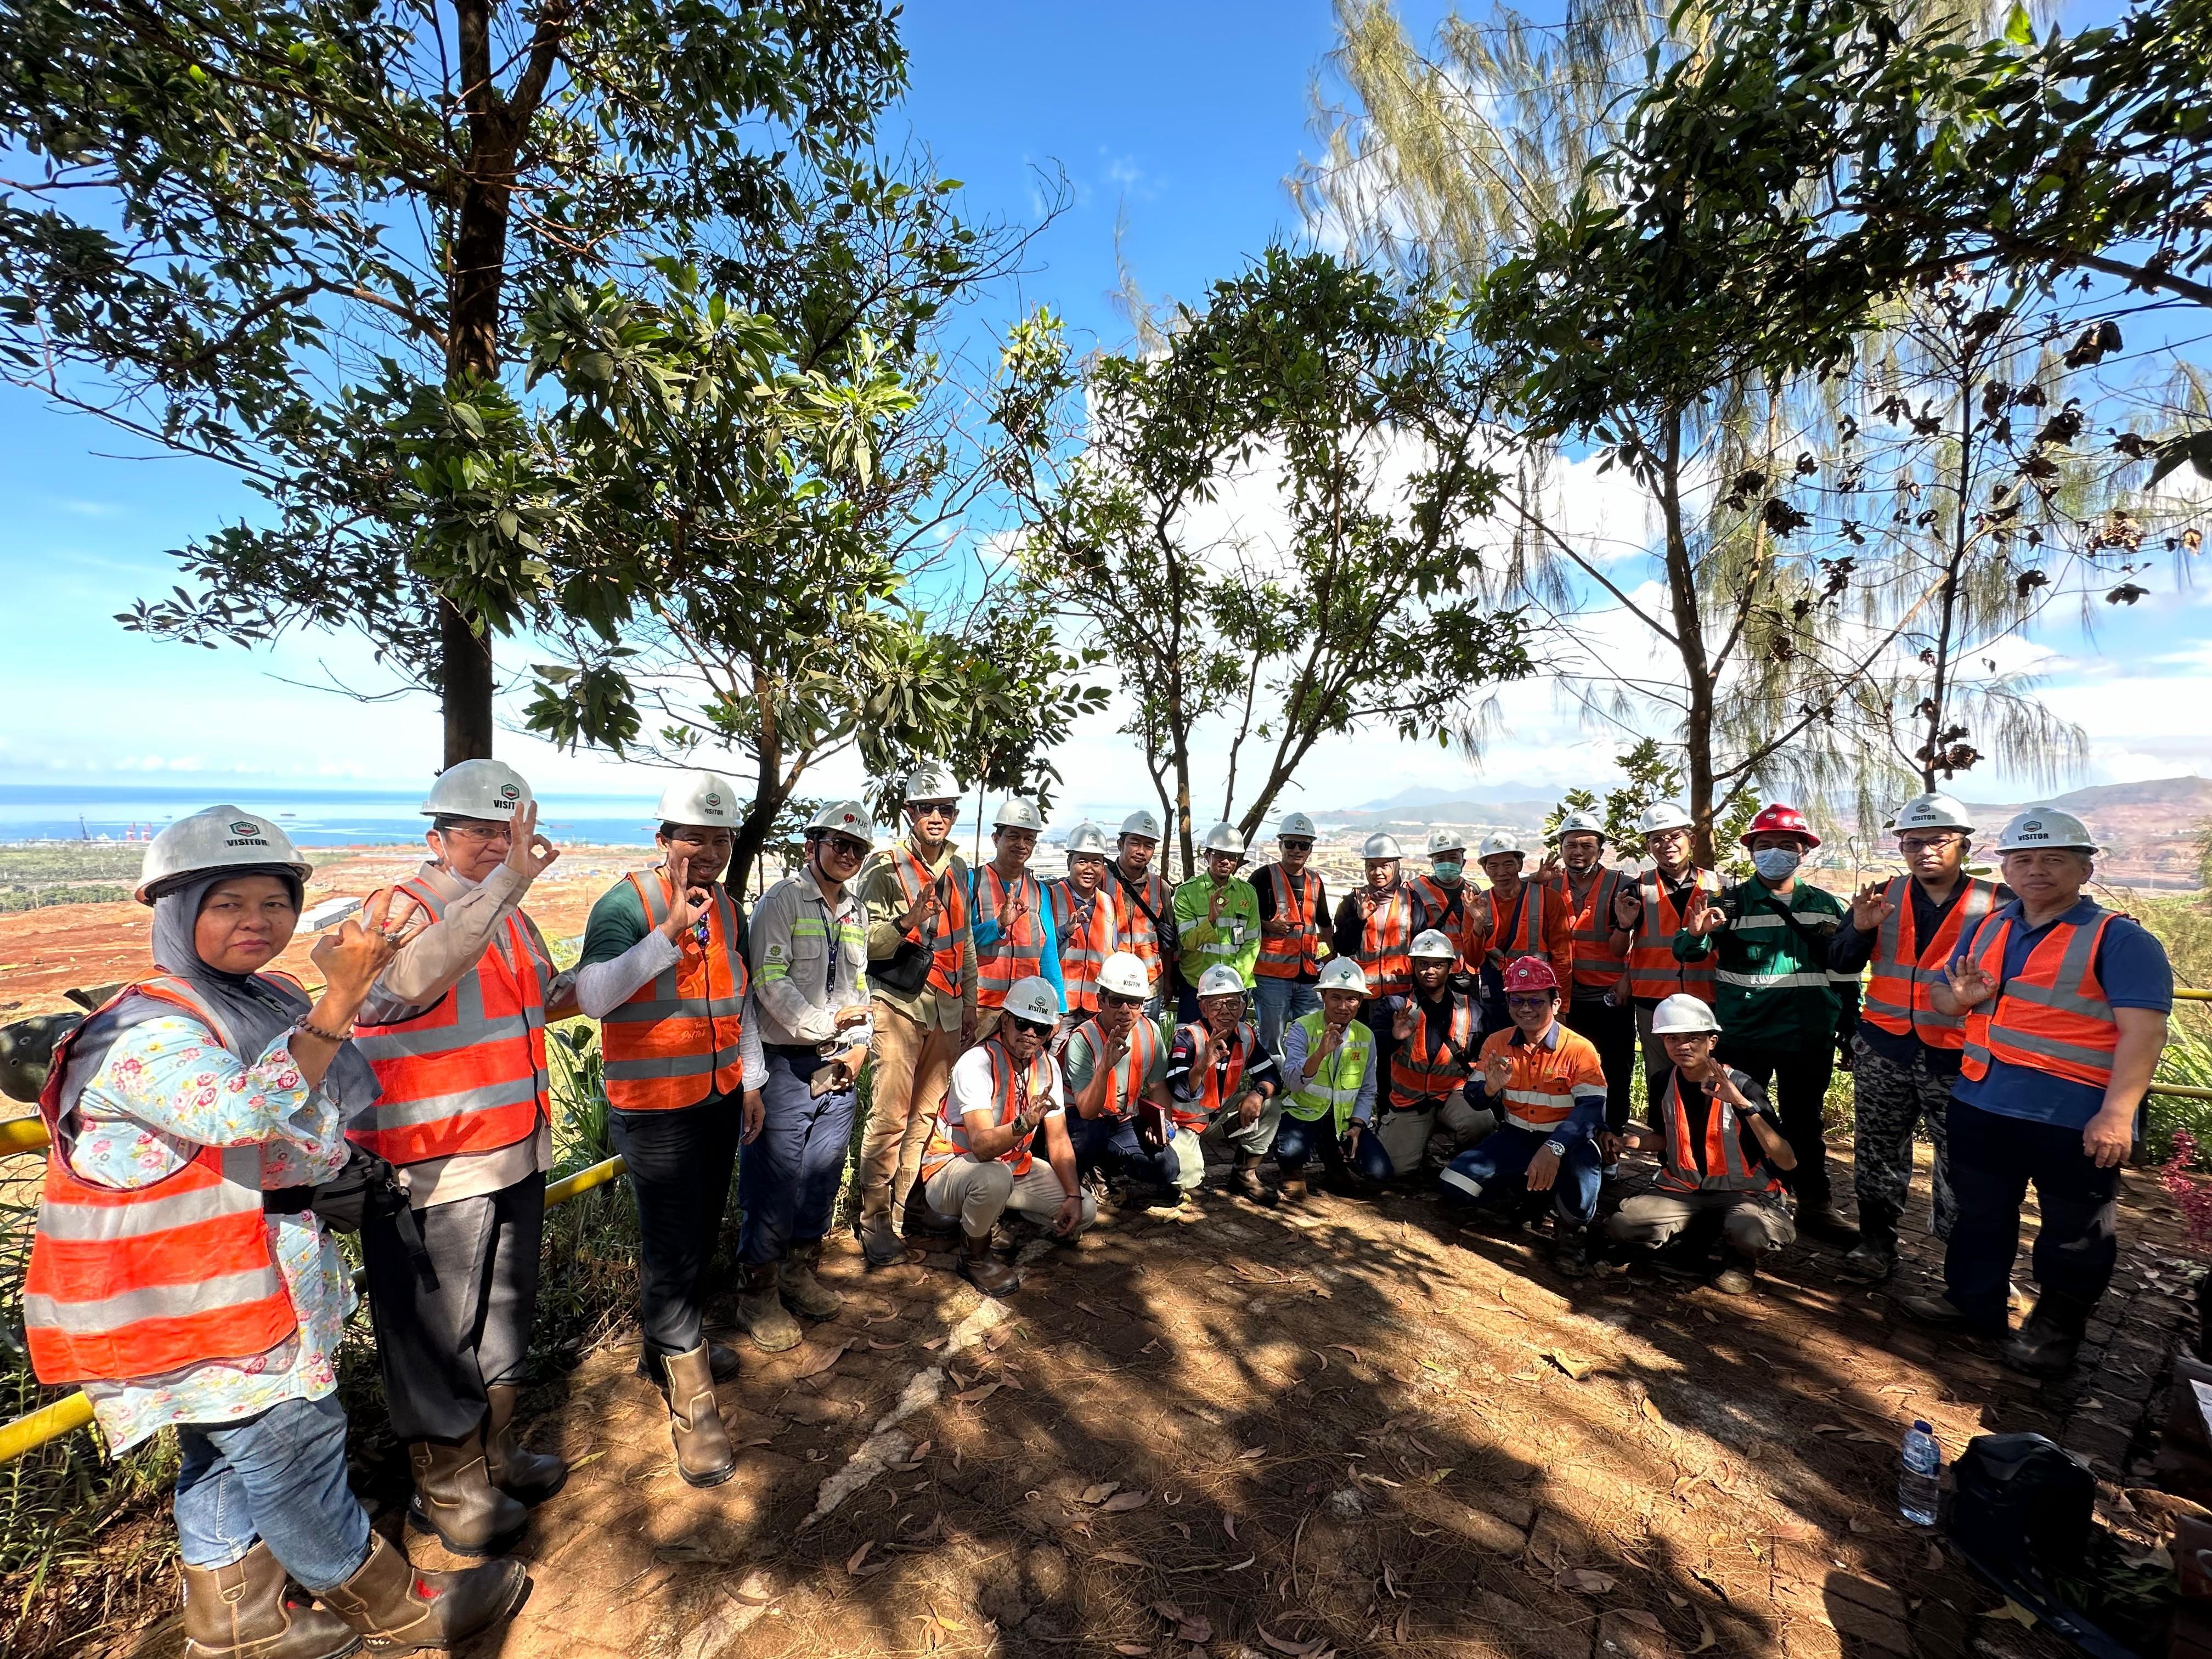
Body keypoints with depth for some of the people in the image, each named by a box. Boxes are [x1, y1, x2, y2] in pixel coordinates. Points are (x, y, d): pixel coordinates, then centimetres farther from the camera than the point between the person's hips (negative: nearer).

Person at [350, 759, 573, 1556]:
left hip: (517, 1155, 8)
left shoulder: (512, 918, 9)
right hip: (433, 1171, -8)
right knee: (440, 1337, 9)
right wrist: (509, 880, -45)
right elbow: (415, 978, -40)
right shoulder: (399, 913, -16)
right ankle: (446, 1492, 30)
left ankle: (495, 1454, 42)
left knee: (505, 1313, 22)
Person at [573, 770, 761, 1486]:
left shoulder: (726, 906, 5)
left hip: (718, 1101, 7)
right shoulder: (626, 904, -15)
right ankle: (692, 1407, 15)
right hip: (654, 1111, -6)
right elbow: (591, 996, -30)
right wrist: (670, 932, -38)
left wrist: (752, 1081, 16)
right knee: (672, 1250, 0)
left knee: (700, 1237, 19)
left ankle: (666, 1348, 42)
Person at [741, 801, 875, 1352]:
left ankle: (800, 1274, 34)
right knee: (775, 1182, 0)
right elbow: (771, 982, -16)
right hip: (787, 1063, -6)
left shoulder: (854, 909, 13)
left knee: (823, 1177, 15)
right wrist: (827, 1022, -17)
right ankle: (758, 1295, 18)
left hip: (840, 1065, 7)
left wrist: (859, 1045, 5)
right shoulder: (781, 901, -8)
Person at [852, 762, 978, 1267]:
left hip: (947, 1010, 5)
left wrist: (970, 1002, 18)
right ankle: (874, 1221, 10)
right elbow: (866, 944, -10)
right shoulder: (884, 867, -5)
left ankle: (903, 1210, 21)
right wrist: (906, 923, -28)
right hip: (898, 1005, -5)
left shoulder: (959, 870, 13)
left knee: (927, 1113, 8)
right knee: (889, 1116, -5)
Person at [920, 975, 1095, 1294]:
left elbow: (1059, 1140, 0)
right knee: (995, 1177, -40)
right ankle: (975, 1257, -9)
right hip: (951, 1168, -6)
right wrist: (1024, 1124, -55)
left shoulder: (1048, 1067, -6)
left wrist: (1074, 1196, -11)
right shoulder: (977, 1063, -27)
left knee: (1085, 1210, -6)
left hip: (1014, 1164, 7)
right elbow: (982, 1145, -38)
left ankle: (1007, 1215, 18)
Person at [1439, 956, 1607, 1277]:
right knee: (1454, 1185, -15)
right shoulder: (1496, 1043, -1)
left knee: (1578, 1207, -34)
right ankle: (1530, 1194, 10)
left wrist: (1554, 1148, -43)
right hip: (1516, 1138, 4)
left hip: (1567, 1142, -3)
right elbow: (1476, 1101, 3)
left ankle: (1573, 1229, 7)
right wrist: (1490, 1089, -24)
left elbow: (1592, 1109, -26)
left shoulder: (1579, 1049, -14)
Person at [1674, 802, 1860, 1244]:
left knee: (1806, 1124, 16)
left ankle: (1815, 1205, 30)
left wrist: (1851, 1027, 8)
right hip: (1743, 1038, -2)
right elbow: (1687, 951, -14)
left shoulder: (1827, 905, 6)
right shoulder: (1730, 903, -4)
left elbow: (1847, 972, 11)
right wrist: (1696, 935, -37)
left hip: (1810, 1040, 3)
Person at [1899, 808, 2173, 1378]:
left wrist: (2117, 1114, -24)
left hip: (2075, 1121, -5)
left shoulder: (2120, 940, -10)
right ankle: (1973, 1301, 35)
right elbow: (1941, 994, 17)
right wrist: (1959, 997, -8)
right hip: (1980, 1107, 6)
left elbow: (2144, 1030, -16)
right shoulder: (1988, 928, 8)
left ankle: (2056, 1328, 30)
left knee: (2074, 1234, 12)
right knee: (1980, 1216, 19)